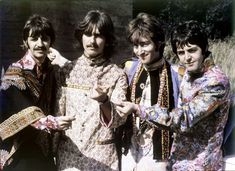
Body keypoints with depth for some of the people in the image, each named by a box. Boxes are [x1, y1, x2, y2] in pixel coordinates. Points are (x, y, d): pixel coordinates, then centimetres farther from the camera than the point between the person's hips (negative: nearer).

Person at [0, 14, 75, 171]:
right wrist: (53, 123, -35)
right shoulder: (15, 73, -14)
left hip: (44, 150, 6)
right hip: (20, 154, -6)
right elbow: (27, 114, -23)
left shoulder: (50, 70, 5)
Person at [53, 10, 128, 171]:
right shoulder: (67, 71, 2)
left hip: (102, 155, -2)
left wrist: (103, 101, -28)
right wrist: (53, 151, 7)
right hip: (68, 153, 2)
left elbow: (119, 120, -11)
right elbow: (58, 112, 8)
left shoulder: (117, 74, -6)